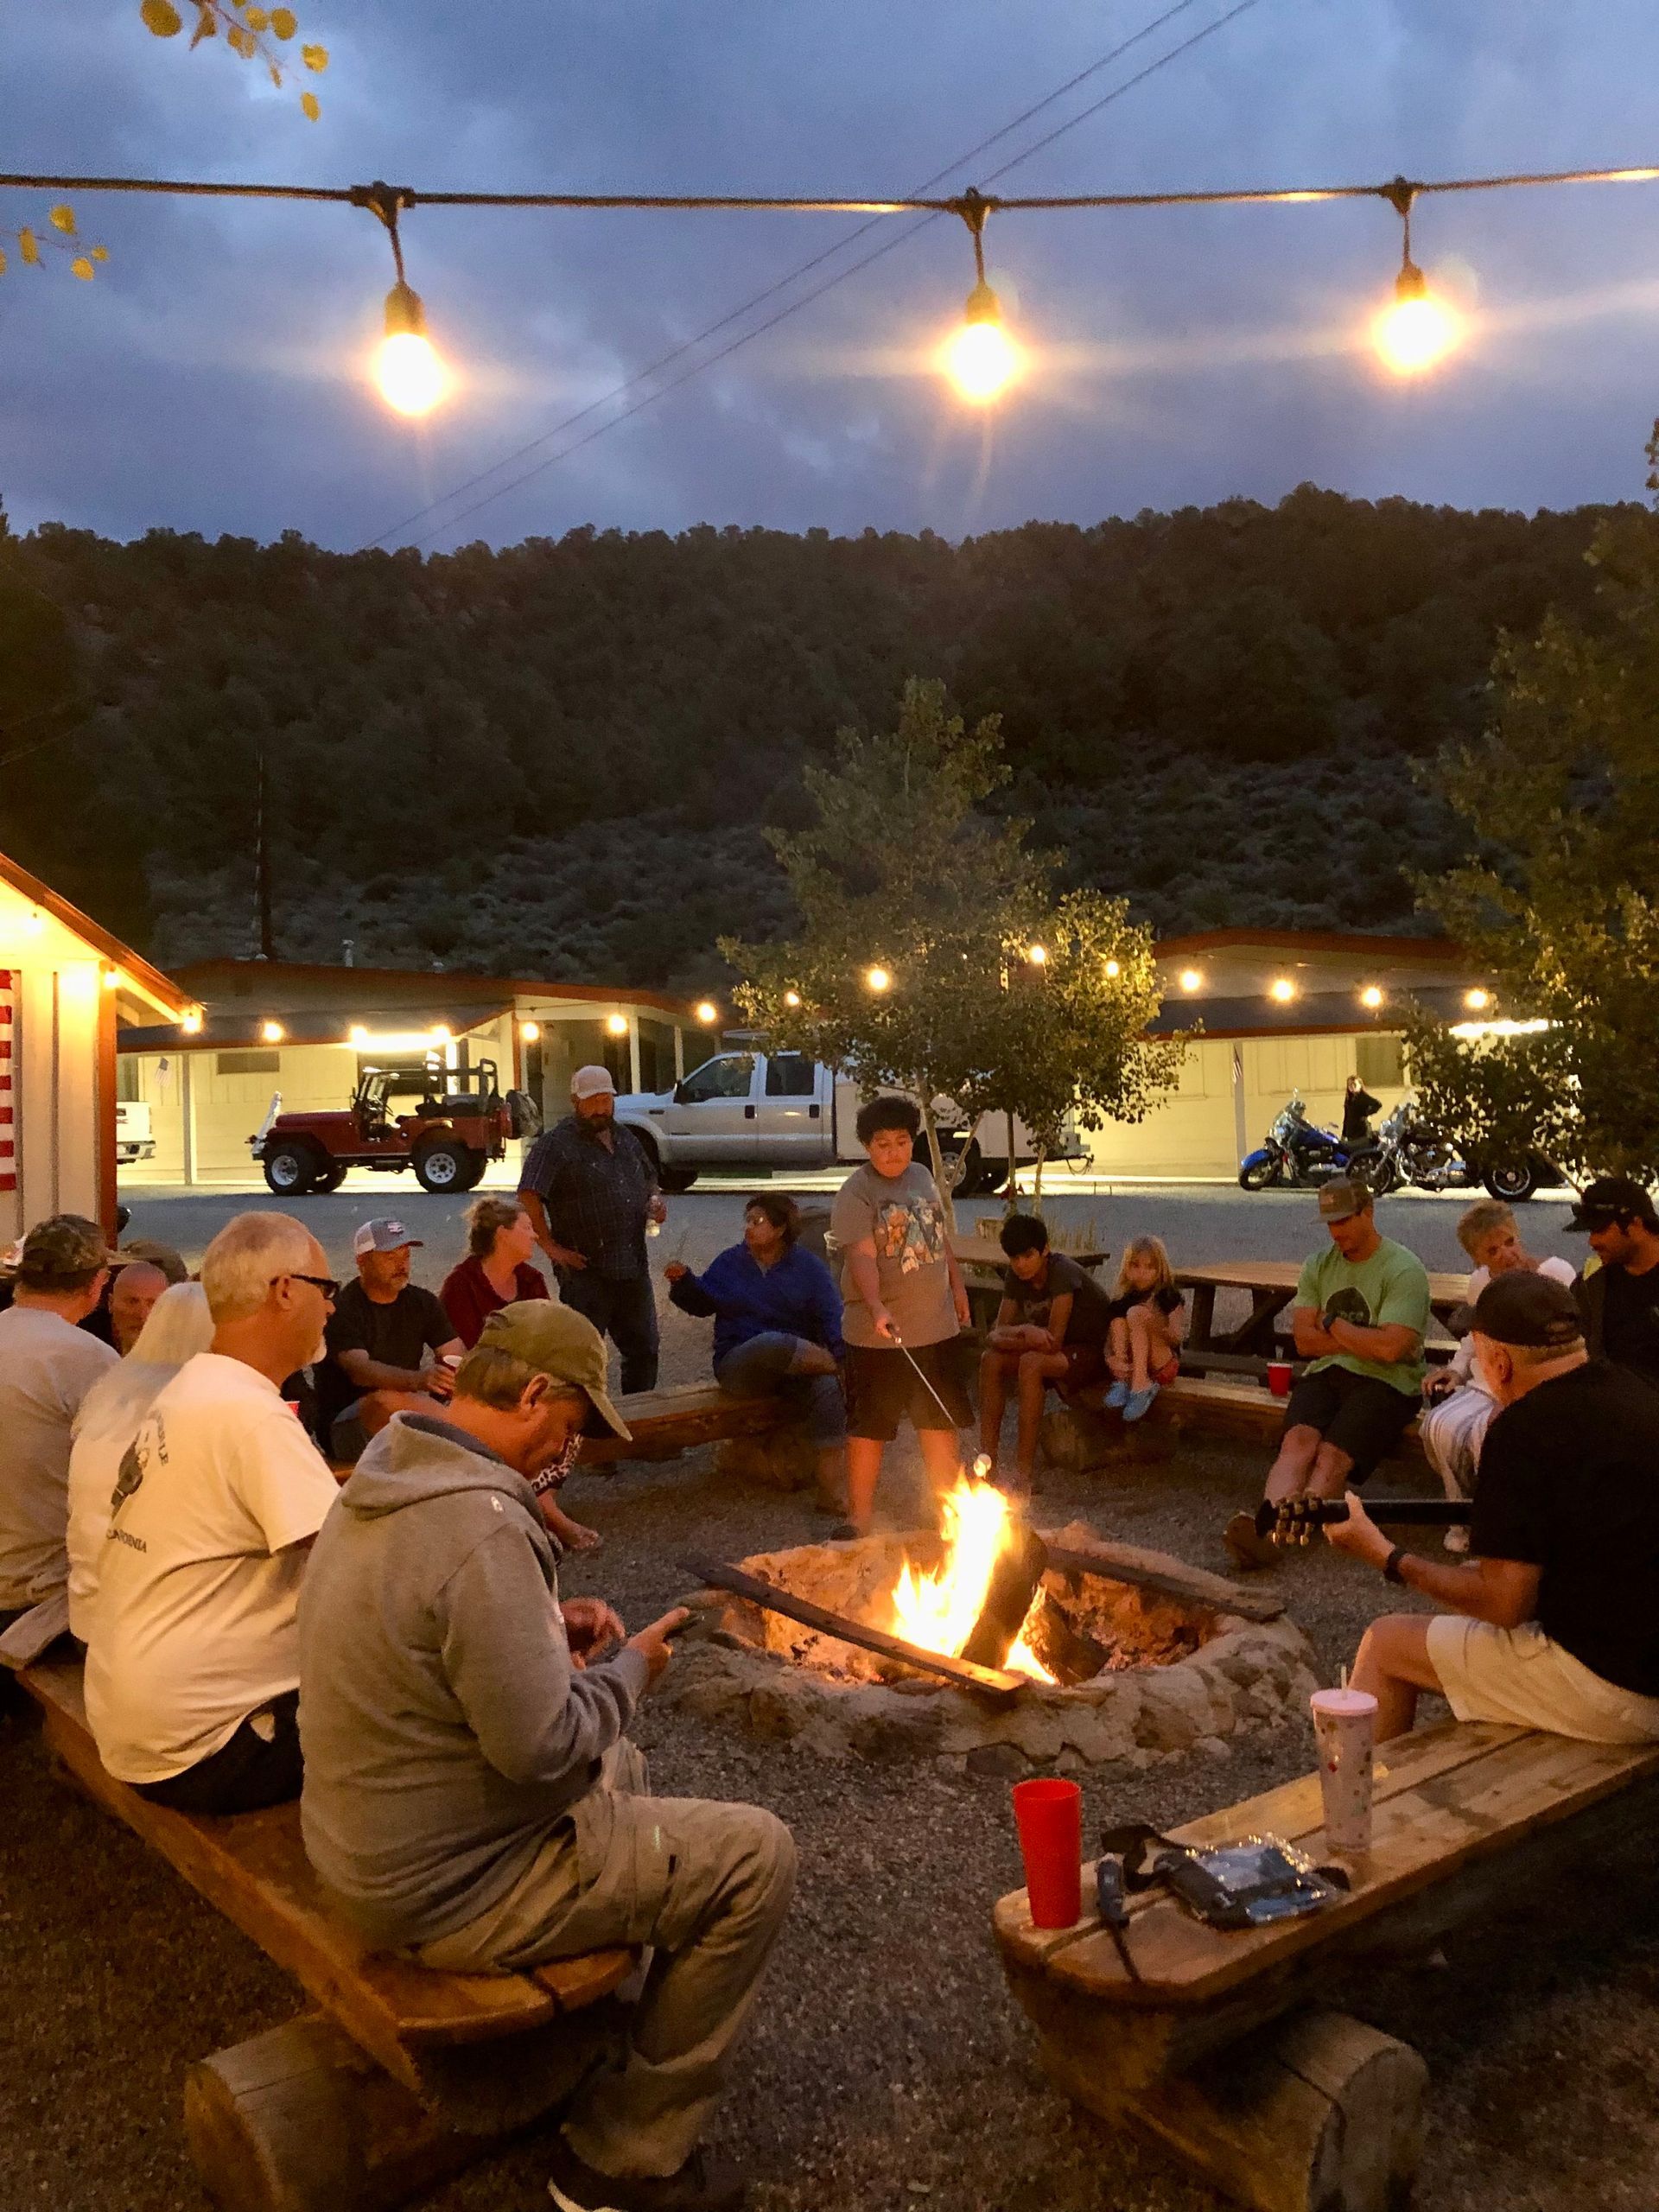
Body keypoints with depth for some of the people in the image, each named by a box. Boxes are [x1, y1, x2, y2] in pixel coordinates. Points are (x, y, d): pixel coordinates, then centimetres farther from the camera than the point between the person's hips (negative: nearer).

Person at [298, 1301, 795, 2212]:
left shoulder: (385, 1478, 1)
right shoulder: (482, 1523, -30)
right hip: (452, 1890, -10)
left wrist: (546, 1628, 5)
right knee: (756, 1856, -3)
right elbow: (543, 1747, -28)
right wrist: (627, 1669, -10)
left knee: (619, 1765, 29)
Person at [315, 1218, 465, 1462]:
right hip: (346, 1422, -4)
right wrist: (418, 1379, -43)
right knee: (387, 1401, -38)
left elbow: (458, 1358, 2)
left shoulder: (423, 1302, 11)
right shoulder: (341, 1310, -8)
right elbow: (359, 1370, -25)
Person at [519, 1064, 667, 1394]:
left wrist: (656, 1201, 7)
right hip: (586, 1270, -7)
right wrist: (549, 1245, -17)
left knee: (644, 1349, 16)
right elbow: (528, 1196, -17)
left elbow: (649, 1177, 28)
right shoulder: (555, 1144, -9)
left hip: (634, 1267, 7)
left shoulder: (626, 1139, 14)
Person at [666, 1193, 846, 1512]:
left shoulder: (808, 1267, 6)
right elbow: (702, 1304, 16)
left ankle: (830, 1490, -30)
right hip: (739, 1365, -1)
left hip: (798, 1364, 1)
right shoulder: (730, 1262, 12)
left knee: (828, 1390, -32)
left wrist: (841, 1351, -20)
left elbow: (831, 1317, -2)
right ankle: (835, 1365, -18)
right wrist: (684, 1281, -4)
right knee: (771, 1343, -39)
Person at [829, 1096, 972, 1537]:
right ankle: (860, 1513, 16)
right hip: (879, 1334, -6)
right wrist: (877, 1307, -39)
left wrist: (958, 1289, 19)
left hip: (936, 1326, 6)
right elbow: (861, 1256, -25)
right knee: (869, 1424, 3)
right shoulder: (855, 1194, -14)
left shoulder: (923, 1177, 9)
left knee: (942, 1417, 16)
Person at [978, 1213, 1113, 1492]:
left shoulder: (1063, 1272, -25)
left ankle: (1025, 1472, -30)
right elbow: (998, 1333, -8)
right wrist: (1025, 1333, -29)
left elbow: (1054, 1340, -28)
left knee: (1031, 1363, -34)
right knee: (991, 1360, -14)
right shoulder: (1015, 1277, -3)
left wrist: (1017, 1333, -16)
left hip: (1094, 1353, -7)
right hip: (1060, 1352, 7)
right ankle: (988, 1457, -13)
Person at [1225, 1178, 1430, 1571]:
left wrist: (1331, 1324, -1)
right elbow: (1305, 1342, 7)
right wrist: (1365, 1341, -4)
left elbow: (1389, 1349, -16)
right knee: (1299, 1440, -27)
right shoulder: (1318, 1266, 16)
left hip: (1385, 1382, -4)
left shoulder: (1404, 1270, -4)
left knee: (1334, 1454, -29)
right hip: (1326, 1374, 5)